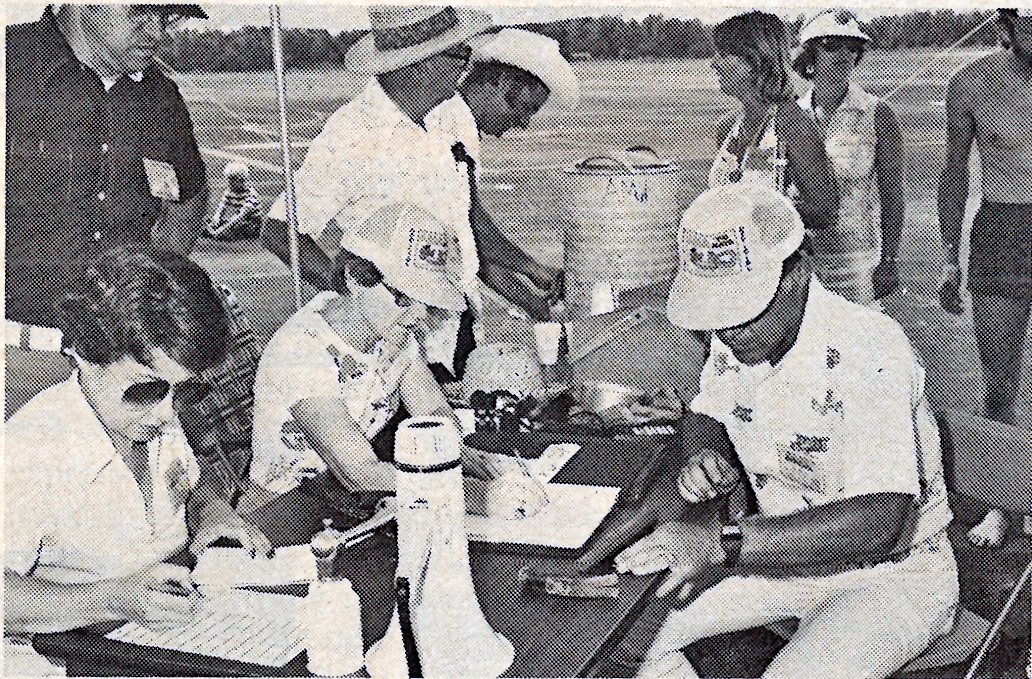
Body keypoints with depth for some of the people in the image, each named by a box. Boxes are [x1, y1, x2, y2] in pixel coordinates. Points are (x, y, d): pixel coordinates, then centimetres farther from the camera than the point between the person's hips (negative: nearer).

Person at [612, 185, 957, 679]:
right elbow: (716, 424, 13)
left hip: (890, 579, -6)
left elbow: (880, 524, -36)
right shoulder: (733, 338, -6)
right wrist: (708, 457, -13)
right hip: (782, 555, 6)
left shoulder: (869, 350, -28)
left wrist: (724, 541, -42)